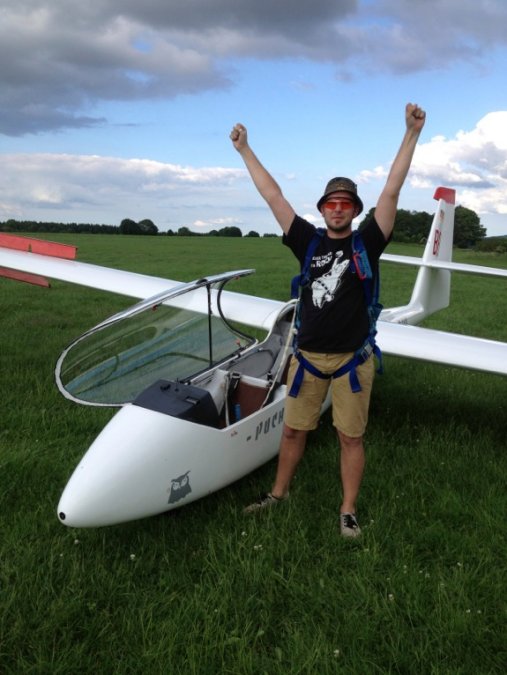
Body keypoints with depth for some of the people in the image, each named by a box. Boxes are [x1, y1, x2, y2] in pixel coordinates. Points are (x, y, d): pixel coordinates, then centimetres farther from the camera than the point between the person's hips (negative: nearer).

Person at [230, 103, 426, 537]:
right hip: (307, 355, 2)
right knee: (293, 430, 14)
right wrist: (245, 150, 8)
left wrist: (412, 134, -12)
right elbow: (273, 196, 6)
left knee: (351, 437, 8)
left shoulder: (367, 243, -1)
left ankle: (349, 510, 23)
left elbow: (391, 192, -8)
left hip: (352, 358, -2)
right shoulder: (309, 242, 4)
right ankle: (279, 493, 33)